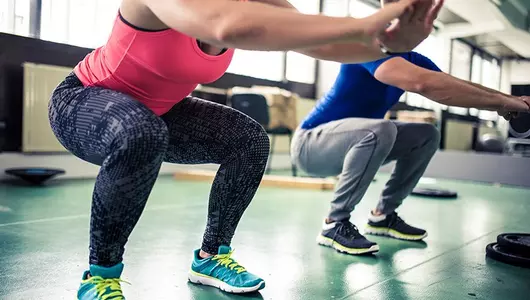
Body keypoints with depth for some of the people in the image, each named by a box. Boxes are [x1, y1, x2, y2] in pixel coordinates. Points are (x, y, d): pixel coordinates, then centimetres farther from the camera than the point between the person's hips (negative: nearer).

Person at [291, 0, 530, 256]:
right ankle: (335, 223, -19)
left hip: (354, 143, 9)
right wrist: (502, 102, -32)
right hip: (311, 143, -8)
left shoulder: (412, 60, 5)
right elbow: (422, 83, -38)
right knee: (380, 129, -34)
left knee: (427, 136, 5)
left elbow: (461, 87, 0)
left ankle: (383, 215, 9)